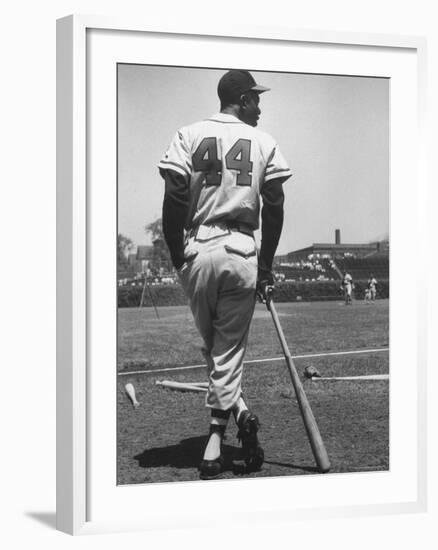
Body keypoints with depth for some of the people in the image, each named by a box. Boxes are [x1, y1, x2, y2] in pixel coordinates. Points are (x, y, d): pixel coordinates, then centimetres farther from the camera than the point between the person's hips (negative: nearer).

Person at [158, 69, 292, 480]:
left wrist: (176, 258, 5)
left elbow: (173, 200, -4)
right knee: (229, 349, 6)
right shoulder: (263, 143, 6)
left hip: (197, 252, 0)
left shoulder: (189, 136, 5)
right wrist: (266, 264, 12)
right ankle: (215, 442, 2)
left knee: (212, 346, 16)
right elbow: (274, 207, 4)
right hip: (242, 254, 0)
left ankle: (238, 414, 4)